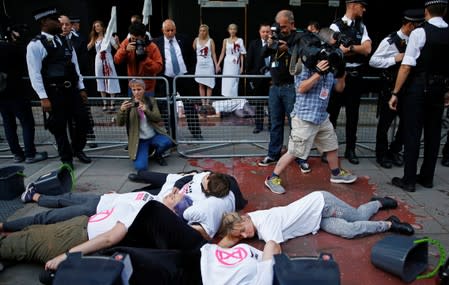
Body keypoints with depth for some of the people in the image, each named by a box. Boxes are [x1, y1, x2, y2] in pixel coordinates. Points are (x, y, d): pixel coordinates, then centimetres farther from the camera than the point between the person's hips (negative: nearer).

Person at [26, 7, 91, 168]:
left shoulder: (64, 41, 11)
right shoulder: (35, 45, -8)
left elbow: (75, 66, 14)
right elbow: (34, 74, -11)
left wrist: (81, 88, 10)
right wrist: (43, 98, -16)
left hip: (72, 89, 5)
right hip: (54, 93, -5)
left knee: (83, 119, 7)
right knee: (59, 127, 6)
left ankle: (77, 149, 30)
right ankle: (66, 159, 22)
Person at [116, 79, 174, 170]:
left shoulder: (151, 100, 3)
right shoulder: (128, 104, 0)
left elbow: (158, 118, -7)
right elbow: (120, 123, -9)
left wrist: (146, 110, -25)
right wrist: (121, 110, -30)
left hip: (154, 135, 1)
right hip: (140, 140, -1)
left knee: (167, 142, -33)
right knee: (140, 166, -22)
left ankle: (157, 154, 4)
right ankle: (147, 151, 14)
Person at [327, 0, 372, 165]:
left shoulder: (361, 27, 11)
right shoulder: (336, 26, -5)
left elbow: (368, 49, -3)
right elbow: (339, 51, -15)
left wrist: (349, 48, -10)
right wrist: (359, 49, -5)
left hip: (356, 76, 5)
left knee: (353, 114, 10)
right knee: (332, 113, 2)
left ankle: (350, 149, 21)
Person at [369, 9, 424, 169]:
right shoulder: (389, 41, -11)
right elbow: (373, 61, -13)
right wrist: (394, 59, -18)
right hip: (391, 88, -6)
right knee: (385, 123, 6)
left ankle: (394, 151, 29)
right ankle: (381, 154, 21)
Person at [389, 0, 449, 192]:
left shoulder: (419, 32, -10)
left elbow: (407, 66, -16)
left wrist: (395, 93, -11)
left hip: (418, 88, -5)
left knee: (412, 133, 0)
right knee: (433, 133, 13)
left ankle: (409, 181, 6)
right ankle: (427, 178, 25)